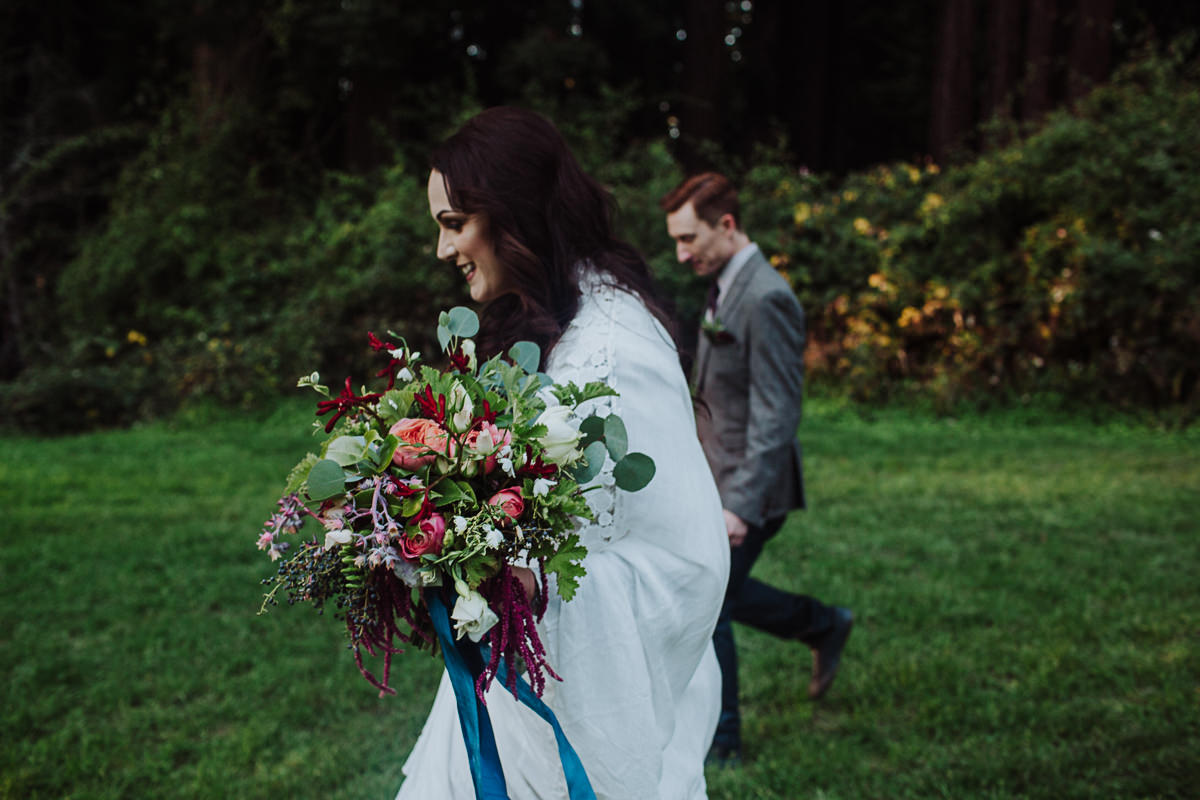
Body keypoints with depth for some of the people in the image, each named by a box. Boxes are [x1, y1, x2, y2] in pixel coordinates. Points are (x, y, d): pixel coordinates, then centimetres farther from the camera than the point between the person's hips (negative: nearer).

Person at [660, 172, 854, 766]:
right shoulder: (726, 289, 10)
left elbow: (776, 416, -24)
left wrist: (742, 505, -27)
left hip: (748, 489, -9)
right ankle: (824, 627, 37)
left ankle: (716, 746, 15)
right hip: (717, 481, 9)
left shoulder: (765, 300, -21)